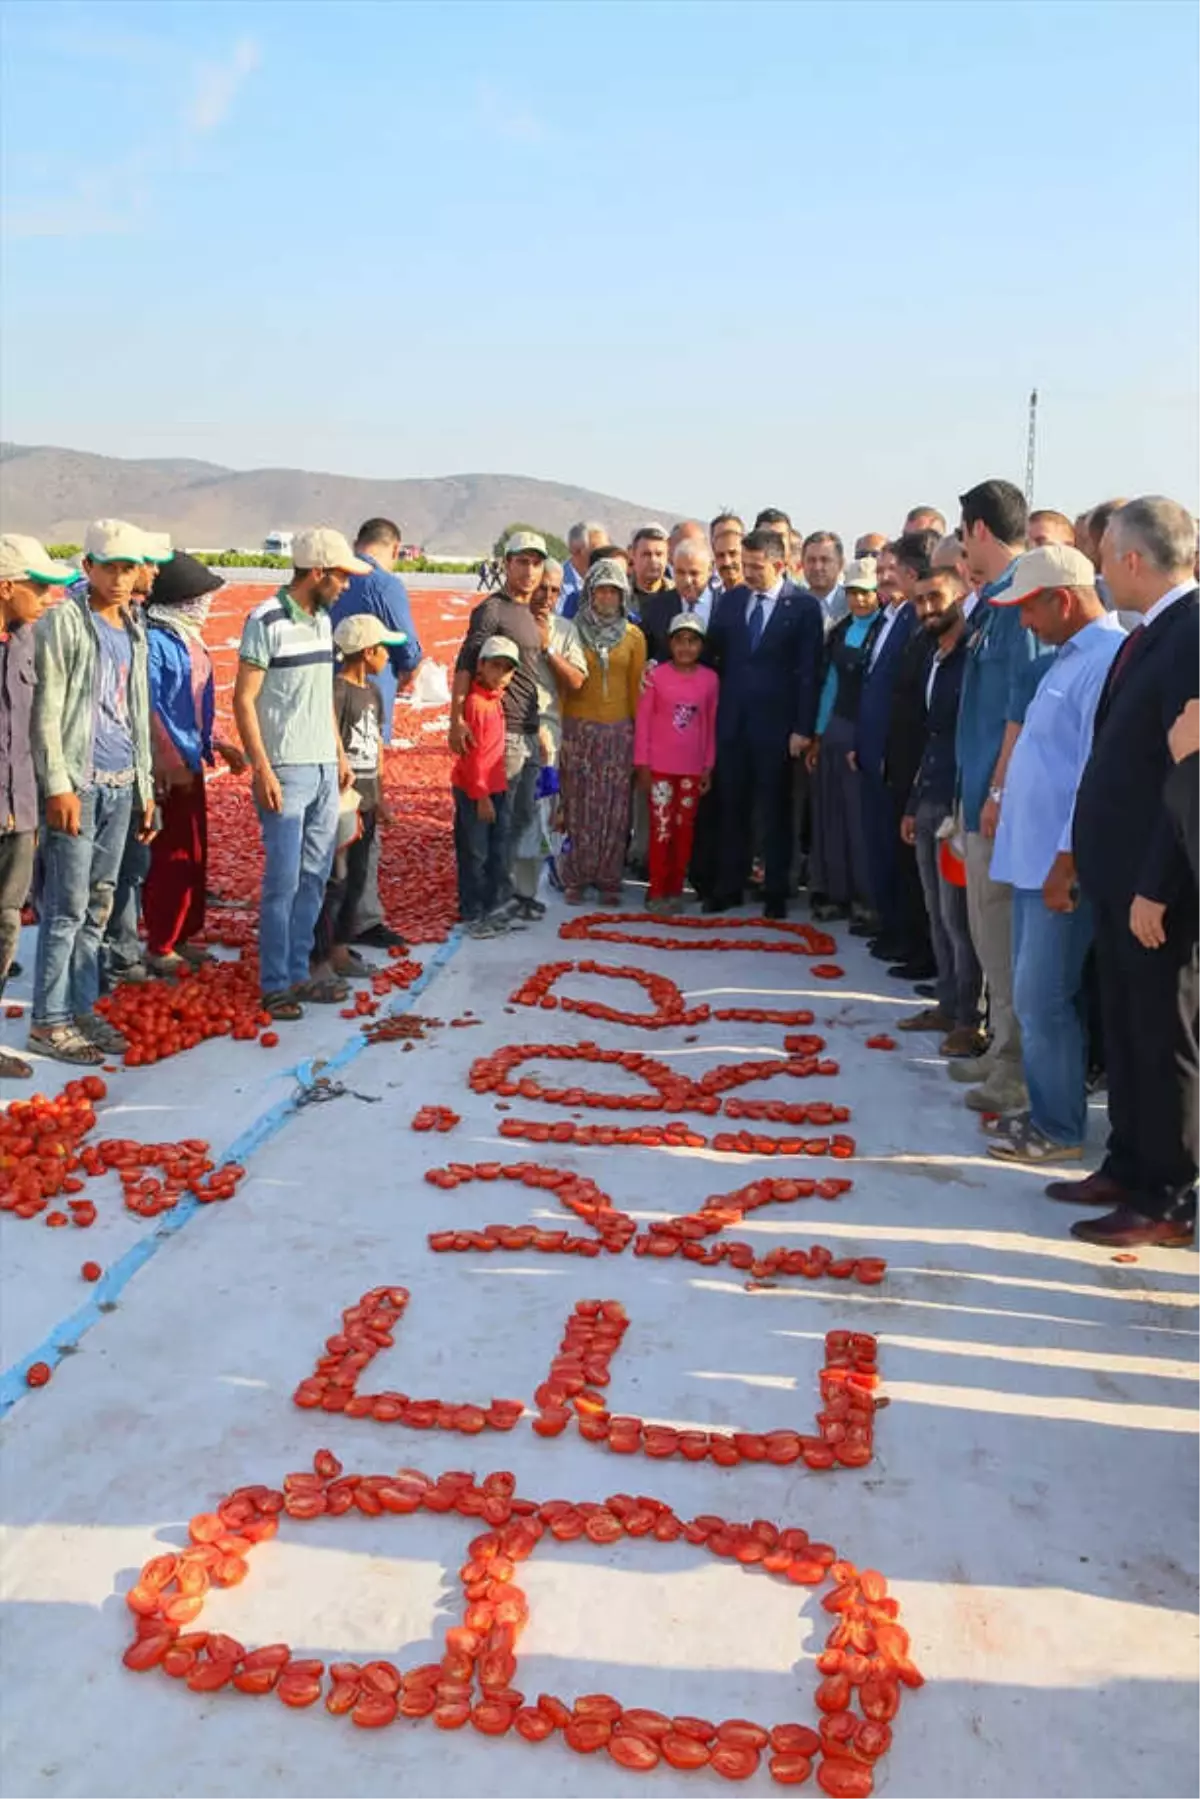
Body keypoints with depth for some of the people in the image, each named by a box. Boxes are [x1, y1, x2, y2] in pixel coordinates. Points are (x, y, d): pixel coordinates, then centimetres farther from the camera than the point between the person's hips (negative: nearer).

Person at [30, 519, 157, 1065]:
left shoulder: (133, 630, 15)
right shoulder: (63, 621, -6)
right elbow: (46, 710, -10)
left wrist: (146, 786, 17)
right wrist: (58, 785, -16)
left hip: (122, 784, 7)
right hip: (79, 782, -7)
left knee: (98, 904, 10)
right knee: (67, 907, -4)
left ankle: (82, 1008, 19)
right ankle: (49, 1021, 4)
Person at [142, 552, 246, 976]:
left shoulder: (187, 637, 12)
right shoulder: (155, 639, -16)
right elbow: (150, 707, -20)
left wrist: (215, 744, 19)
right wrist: (171, 761, -21)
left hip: (189, 762, 10)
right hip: (167, 768, -9)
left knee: (195, 853, 15)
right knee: (172, 856, -4)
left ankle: (183, 937, 26)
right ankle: (159, 948, 6)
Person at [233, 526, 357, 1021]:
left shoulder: (322, 619, 13)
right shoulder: (266, 621, -10)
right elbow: (243, 700, -12)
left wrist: (340, 753, 18)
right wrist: (262, 769, -17)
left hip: (325, 769, 8)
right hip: (286, 771, -8)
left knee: (315, 877, 10)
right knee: (283, 879, -5)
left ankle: (298, 973, 19)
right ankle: (275, 984, 4)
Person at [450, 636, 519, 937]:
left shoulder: (495, 698, 9)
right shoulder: (475, 702, -17)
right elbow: (473, 754, -18)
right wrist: (481, 795, -17)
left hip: (496, 788, 9)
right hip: (474, 791, -9)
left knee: (498, 852, 14)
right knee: (474, 855, 0)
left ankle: (494, 908, 24)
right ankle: (472, 915, 8)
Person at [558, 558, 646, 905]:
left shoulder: (633, 636, 6)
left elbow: (636, 687, 7)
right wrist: (556, 728, -1)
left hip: (618, 731, 1)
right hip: (578, 729, -1)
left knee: (614, 809, 2)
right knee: (579, 807, 1)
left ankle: (608, 880, 11)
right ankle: (575, 879, 10)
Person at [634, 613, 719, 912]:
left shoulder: (709, 679, 2)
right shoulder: (657, 675, -4)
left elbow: (711, 725, 7)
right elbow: (643, 721, -2)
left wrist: (708, 766, 6)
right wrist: (642, 764, -4)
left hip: (692, 767, 2)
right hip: (660, 765, -2)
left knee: (685, 829, 8)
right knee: (661, 828, 0)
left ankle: (676, 890, 17)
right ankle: (657, 891, 8)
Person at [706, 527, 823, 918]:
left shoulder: (804, 606, -4)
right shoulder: (729, 601, 8)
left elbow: (809, 672, -7)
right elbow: (713, 655, 11)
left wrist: (803, 728, -11)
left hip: (776, 724, -4)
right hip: (732, 722, 4)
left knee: (776, 810, 6)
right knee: (732, 808, 9)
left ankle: (776, 892, 14)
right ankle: (729, 887, 18)